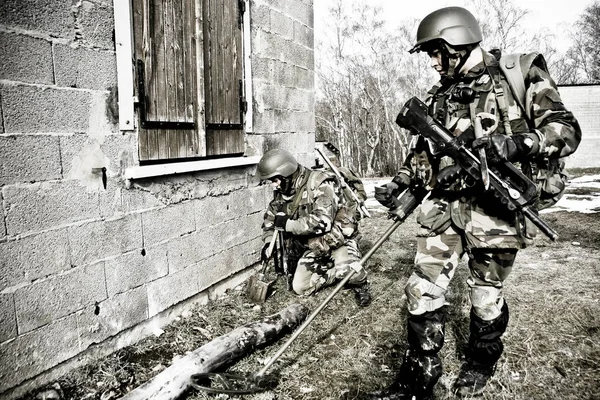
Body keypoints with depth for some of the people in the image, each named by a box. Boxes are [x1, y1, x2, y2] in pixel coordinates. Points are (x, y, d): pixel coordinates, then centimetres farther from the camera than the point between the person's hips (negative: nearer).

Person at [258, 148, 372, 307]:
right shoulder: (282, 193, 0)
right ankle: (339, 273, 16)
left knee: (349, 270, -34)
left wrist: (287, 224, -27)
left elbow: (322, 222, -35)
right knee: (300, 287, -1)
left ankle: (360, 284, 2)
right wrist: (268, 242, -4)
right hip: (313, 247, 7)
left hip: (337, 241, -7)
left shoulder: (320, 184, -24)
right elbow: (269, 219, 15)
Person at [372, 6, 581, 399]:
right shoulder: (438, 96, 13)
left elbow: (566, 130, -7)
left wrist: (518, 143, -24)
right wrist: (398, 184, 7)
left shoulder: (520, 76, -2)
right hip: (443, 208, 5)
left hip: (494, 210, -4)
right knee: (423, 291, 1)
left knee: (486, 296, 10)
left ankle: (481, 364, 36)